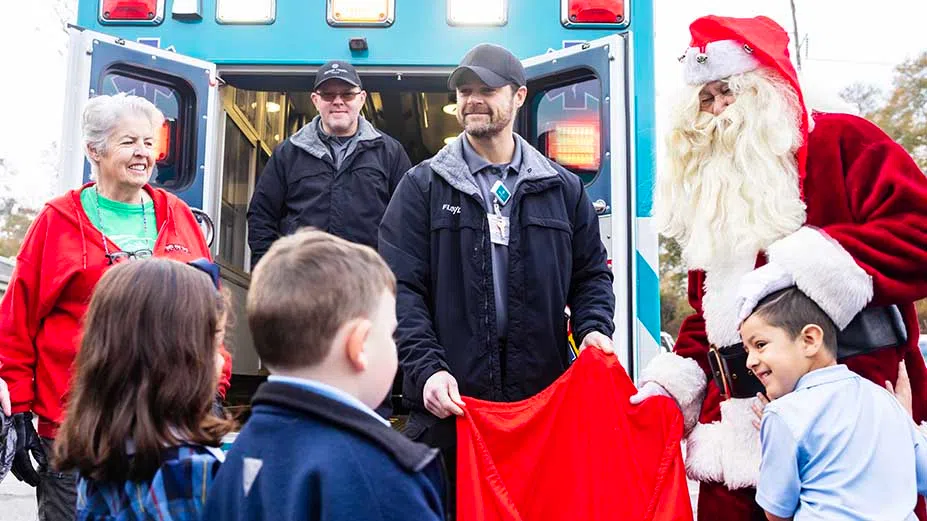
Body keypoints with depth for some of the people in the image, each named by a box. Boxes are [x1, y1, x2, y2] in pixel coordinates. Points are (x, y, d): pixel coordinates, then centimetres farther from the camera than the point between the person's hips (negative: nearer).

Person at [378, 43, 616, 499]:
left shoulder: (562, 188, 12)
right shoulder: (423, 186, 4)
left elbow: (592, 273, 16)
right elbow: (400, 287, -3)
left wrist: (593, 328, -4)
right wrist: (427, 368, -16)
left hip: (542, 398, 2)